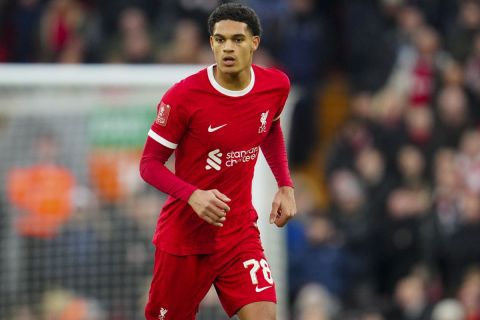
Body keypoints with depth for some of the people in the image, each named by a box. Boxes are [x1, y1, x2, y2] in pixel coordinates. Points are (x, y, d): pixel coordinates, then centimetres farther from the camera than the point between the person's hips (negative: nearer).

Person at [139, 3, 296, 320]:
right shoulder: (183, 96, -19)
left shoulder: (276, 85, -4)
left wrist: (285, 186, 8)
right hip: (184, 233, -3)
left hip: (241, 232, 3)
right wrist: (193, 195, -28)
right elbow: (150, 164, -12)